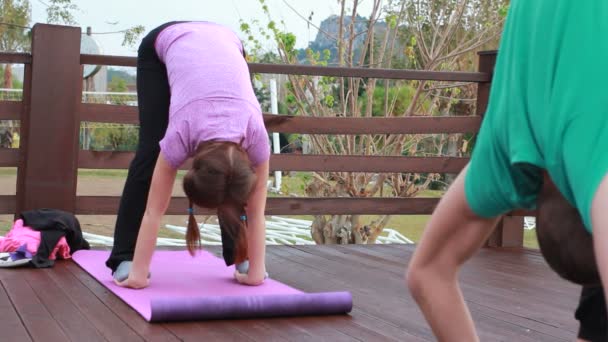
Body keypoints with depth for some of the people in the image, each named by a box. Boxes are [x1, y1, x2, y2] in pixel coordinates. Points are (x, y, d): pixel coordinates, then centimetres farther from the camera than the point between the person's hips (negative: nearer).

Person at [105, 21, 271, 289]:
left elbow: (256, 213, -22)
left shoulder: (255, 135, -32)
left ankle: (238, 256, 3)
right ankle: (125, 257, -5)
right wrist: (138, 270, -26)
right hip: (162, 44, -2)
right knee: (150, 154, -10)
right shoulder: (181, 135, -36)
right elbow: (154, 211, -28)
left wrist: (255, 269, -20)